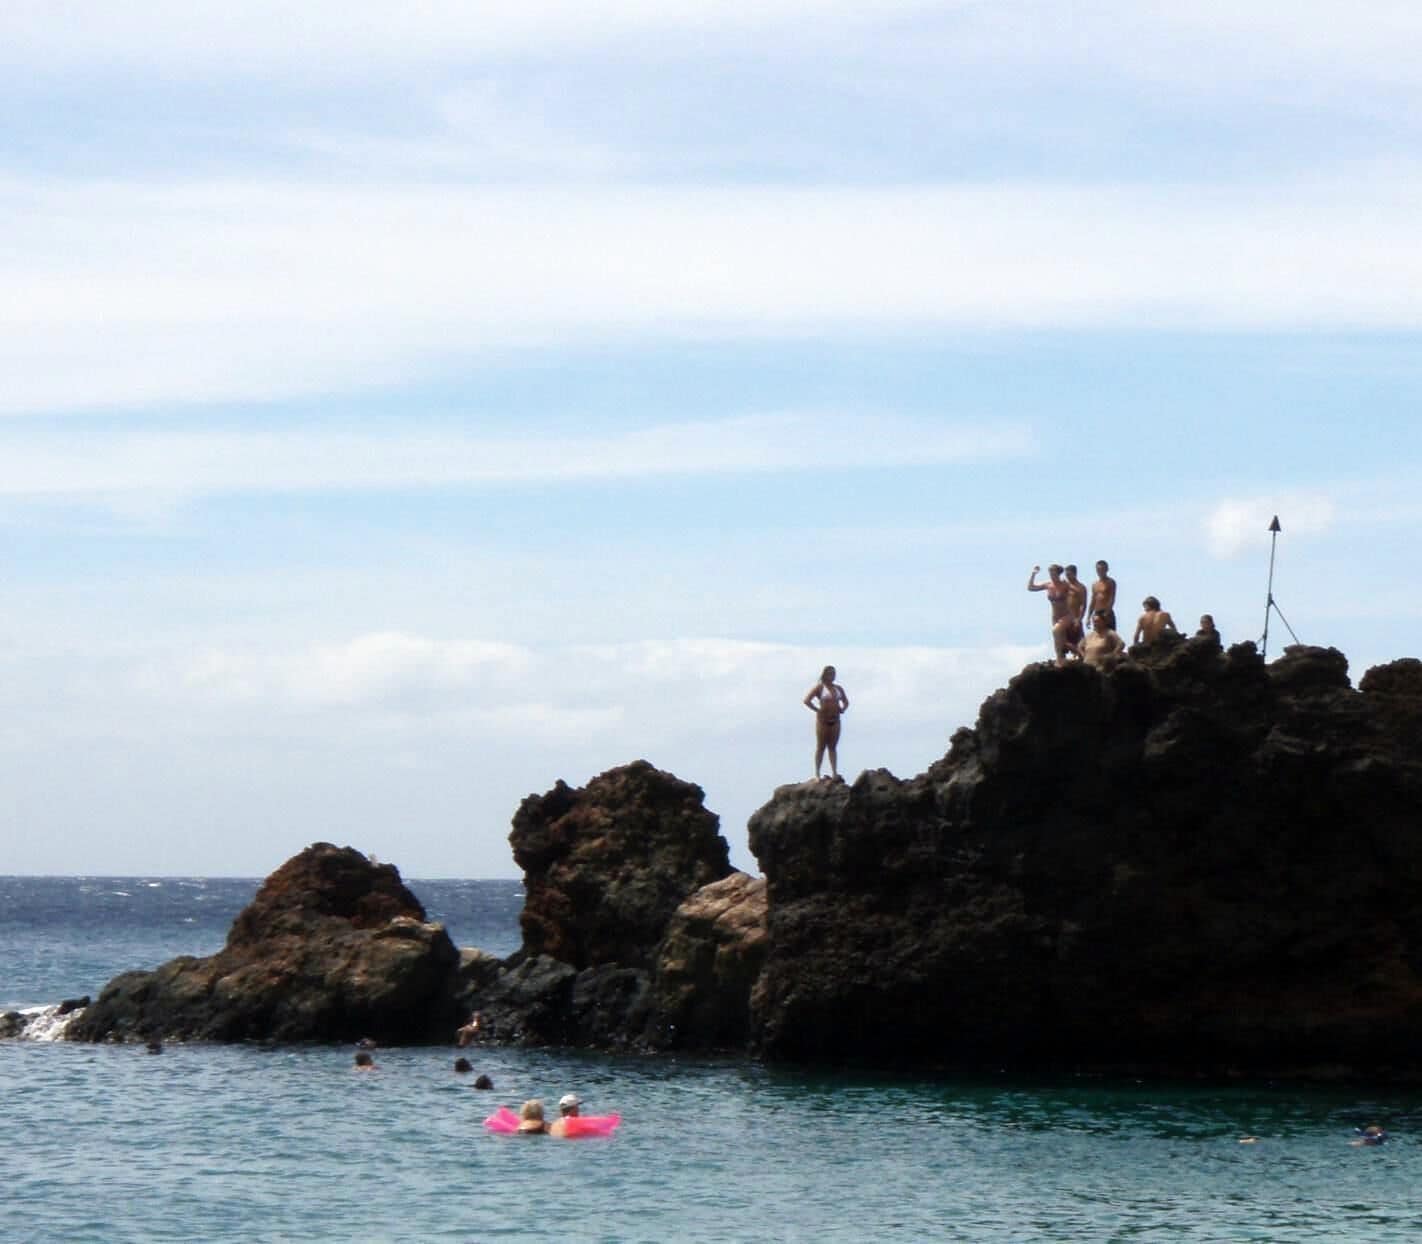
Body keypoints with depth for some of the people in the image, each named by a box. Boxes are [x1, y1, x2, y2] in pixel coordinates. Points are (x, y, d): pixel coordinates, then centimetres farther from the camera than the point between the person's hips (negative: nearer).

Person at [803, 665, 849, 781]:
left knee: (832, 747, 5)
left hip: (835, 720, 5)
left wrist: (843, 710, 7)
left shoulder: (838, 688, 11)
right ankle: (817, 774, 2)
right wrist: (817, 710, -14)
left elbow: (846, 701, 26)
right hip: (822, 720, -5)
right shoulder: (819, 687, -6)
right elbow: (807, 700, -13)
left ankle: (834, 773, 1)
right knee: (821, 747, -2)